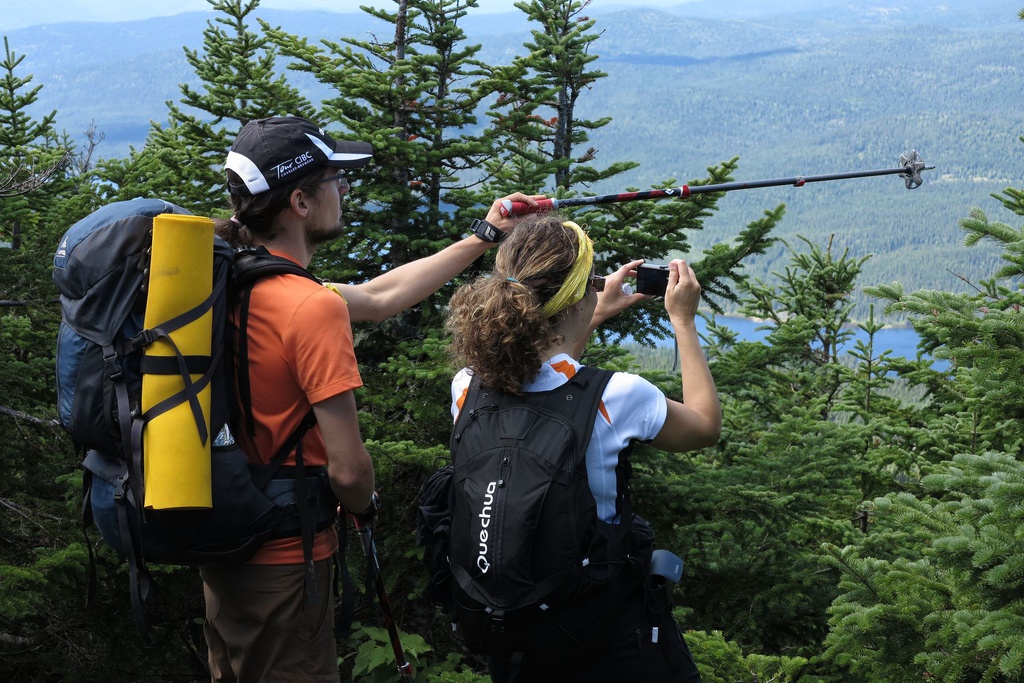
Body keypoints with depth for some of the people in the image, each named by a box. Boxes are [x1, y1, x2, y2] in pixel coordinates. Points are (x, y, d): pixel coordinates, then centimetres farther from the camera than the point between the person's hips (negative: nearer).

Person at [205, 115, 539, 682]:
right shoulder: (313, 306, -23)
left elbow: (375, 298, 13)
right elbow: (348, 469, -23)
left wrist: (484, 236, 18)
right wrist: (363, 506, 1)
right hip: (283, 563, -8)